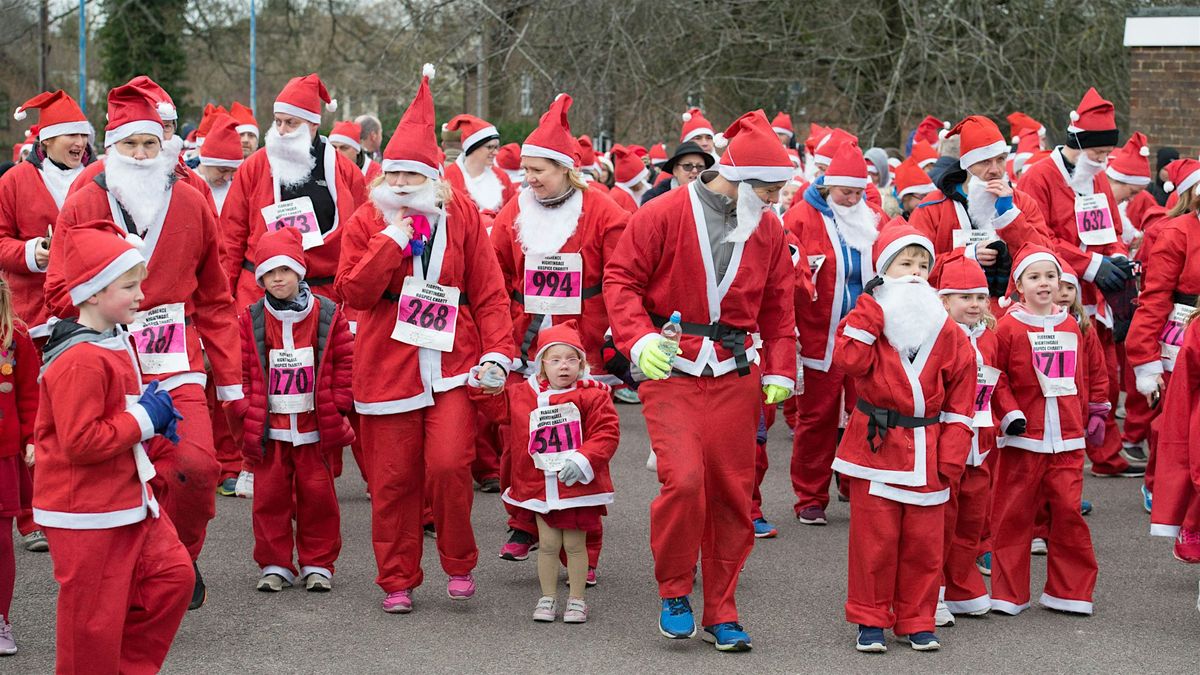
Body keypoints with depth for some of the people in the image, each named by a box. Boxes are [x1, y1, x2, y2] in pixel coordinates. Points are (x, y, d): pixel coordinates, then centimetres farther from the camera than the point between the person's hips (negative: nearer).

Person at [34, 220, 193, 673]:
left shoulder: (117, 343, 8)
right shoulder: (80, 362, -23)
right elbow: (80, 442, -26)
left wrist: (153, 413, 4)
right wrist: (143, 420, -20)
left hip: (130, 500, 10)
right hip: (86, 516, -10)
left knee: (174, 575, 10)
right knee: (95, 617, 1)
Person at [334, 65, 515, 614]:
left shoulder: (462, 215, 3)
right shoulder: (366, 221, 2)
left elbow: (489, 293, 3)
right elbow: (352, 292, -9)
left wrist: (497, 352, -7)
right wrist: (391, 240, -15)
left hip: (452, 364, 0)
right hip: (388, 367, 1)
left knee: (449, 465, -13)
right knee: (393, 478, 3)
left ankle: (458, 563, 10)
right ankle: (397, 580, 18)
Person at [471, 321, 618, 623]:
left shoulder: (592, 396, -7)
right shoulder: (523, 395, 4)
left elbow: (607, 433, -11)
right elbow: (496, 405, 16)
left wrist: (583, 460, -21)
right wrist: (484, 383, -2)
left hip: (578, 484, -2)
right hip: (540, 487, 3)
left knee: (575, 544, 7)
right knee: (548, 545, 8)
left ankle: (576, 600, 18)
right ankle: (547, 598, 21)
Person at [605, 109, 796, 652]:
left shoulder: (768, 230, 9)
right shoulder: (665, 215, -7)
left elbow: (776, 307, 16)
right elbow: (621, 279, -4)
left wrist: (780, 370, 6)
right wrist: (639, 338, -18)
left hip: (736, 374, 4)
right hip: (672, 369, -4)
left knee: (732, 494, 4)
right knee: (683, 479, -19)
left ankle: (720, 613, 18)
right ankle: (674, 592, 5)